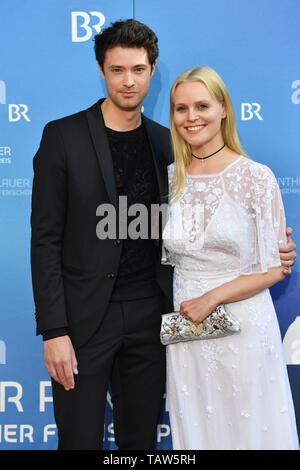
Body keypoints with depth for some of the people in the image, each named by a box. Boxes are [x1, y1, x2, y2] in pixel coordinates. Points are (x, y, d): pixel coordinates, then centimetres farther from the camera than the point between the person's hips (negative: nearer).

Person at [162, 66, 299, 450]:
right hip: (185, 328, 4)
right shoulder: (171, 177, 4)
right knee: (194, 430, 15)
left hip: (243, 326, -3)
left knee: (247, 429, 10)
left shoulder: (256, 178, -9)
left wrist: (212, 297, -15)